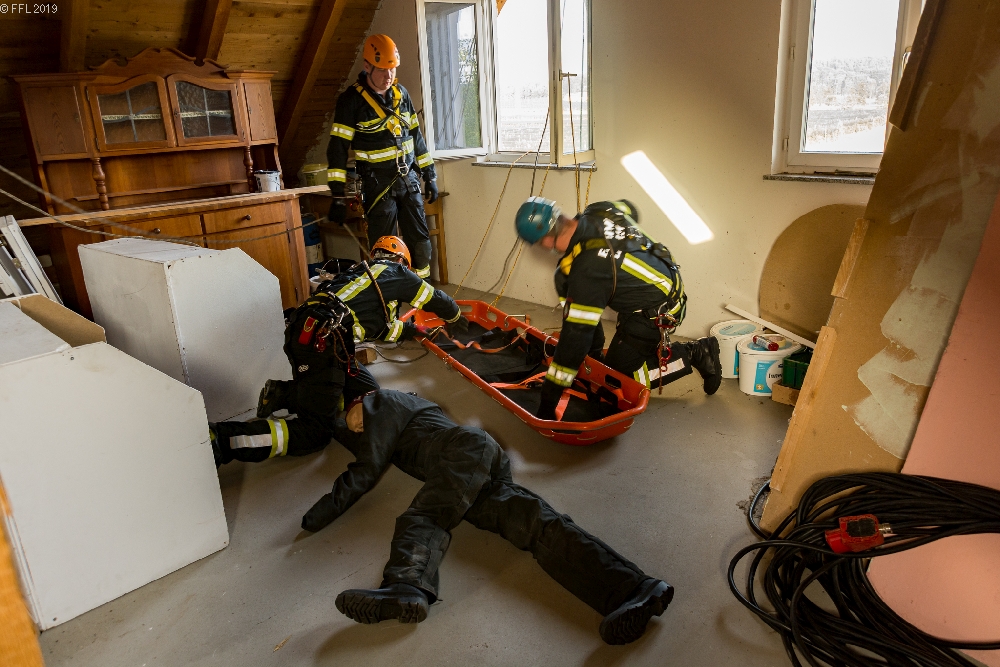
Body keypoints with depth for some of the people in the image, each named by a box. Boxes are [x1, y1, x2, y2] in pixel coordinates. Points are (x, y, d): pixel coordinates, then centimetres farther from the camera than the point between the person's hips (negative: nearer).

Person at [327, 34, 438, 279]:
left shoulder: (401, 93, 7)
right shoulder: (351, 100, -10)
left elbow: (416, 135, 15)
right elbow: (337, 149, -12)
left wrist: (429, 175, 12)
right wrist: (338, 196, -16)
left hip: (409, 179, 5)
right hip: (378, 185, -5)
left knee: (420, 239, 8)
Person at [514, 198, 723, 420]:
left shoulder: (587, 270, -33)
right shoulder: (599, 211, -10)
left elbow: (575, 335, -30)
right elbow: (630, 209, 17)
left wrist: (549, 397, -23)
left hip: (656, 315, -9)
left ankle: (693, 355, 7)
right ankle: (594, 356, 16)